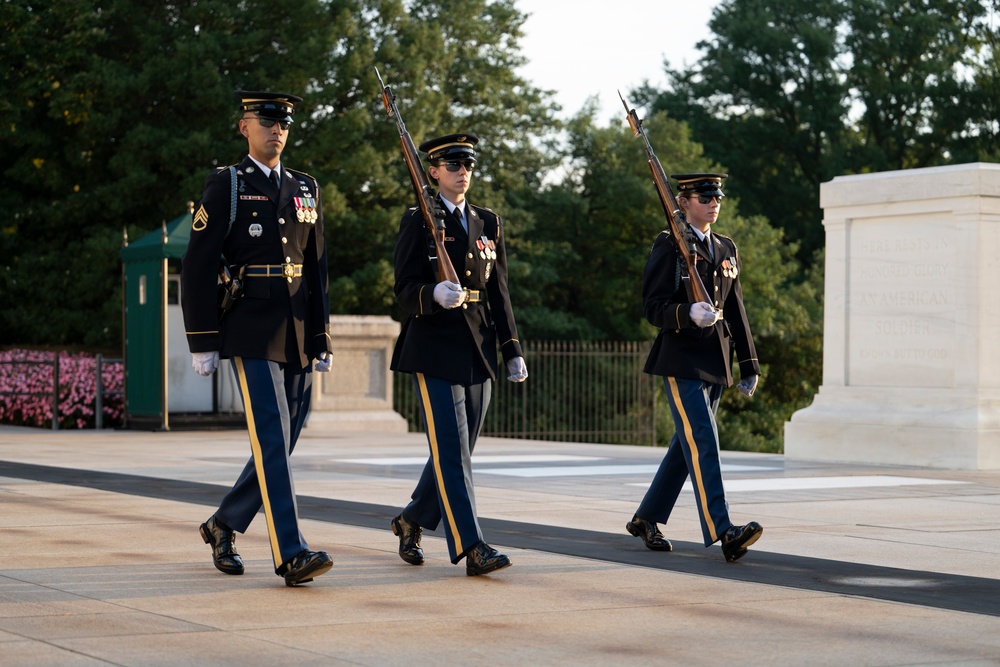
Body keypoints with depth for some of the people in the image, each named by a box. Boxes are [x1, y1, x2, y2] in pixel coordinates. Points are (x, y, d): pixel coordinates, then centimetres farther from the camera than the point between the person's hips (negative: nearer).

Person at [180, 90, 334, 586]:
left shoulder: (306, 189, 16)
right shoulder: (225, 186, -1)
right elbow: (197, 267, -4)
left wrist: (322, 339, 14)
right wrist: (203, 343, -9)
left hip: (298, 340, 6)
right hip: (251, 337, -6)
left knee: (280, 447, 9)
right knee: (272, 443, -13)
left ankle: (223, 526, 28)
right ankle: (291, 555, -15)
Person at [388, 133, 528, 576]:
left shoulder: (488, 224, 15)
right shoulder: (418, 222, -1)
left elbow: (498, 293, 16)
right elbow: (405, 290, -7)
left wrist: (512, 351, 11)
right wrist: (435, 294, -29)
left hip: (477, 352, 6)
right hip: (434, 348, -6)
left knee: (458, 450, 10)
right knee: (451, 449, -11)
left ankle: (411, 522, 29)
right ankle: (471, 548, -15)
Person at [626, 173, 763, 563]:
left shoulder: (726, 250, 16)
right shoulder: (668, 247, -4)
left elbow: (736, 311, 18)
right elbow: (653, 307, -10)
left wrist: (749, 366, 15)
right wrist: (689, 314, -29)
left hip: (716, 362, 7)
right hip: (681, 359, -7)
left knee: (687, 446, 11)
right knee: (702, 443, -15)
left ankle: (645, 519, 23)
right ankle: (722, 531, -23)